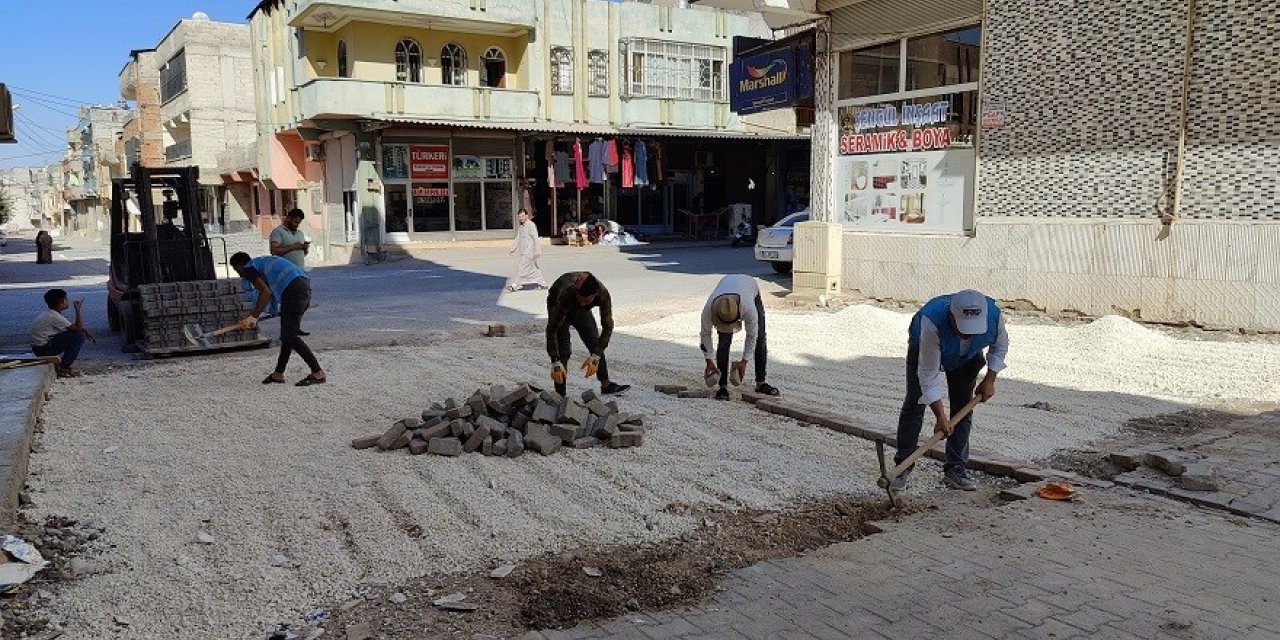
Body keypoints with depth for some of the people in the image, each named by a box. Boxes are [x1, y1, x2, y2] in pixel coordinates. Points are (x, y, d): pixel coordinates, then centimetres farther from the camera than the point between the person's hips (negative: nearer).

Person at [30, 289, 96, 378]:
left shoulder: (50, 314, 10)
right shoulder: (54, 317, -20)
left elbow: (72, 326, 17)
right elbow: (78, 328, -21)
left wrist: (85, 330, 3)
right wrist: (78, 310, -17)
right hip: (44, 349, -10)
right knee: (79, 336, -14)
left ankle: (63, 366, 12)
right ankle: (62, 369, -10)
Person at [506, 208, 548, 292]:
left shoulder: (531, 225, -12)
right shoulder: (521, 227, 14)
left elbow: (535, 239, -14)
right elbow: (517, 239, 18)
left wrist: (537, 251, -16)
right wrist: (512, 249, 12)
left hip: (529, 251, -9)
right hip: (523, 252, 9)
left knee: (522, 267, -10)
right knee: (533, 268, 12)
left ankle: (515, 285, -8)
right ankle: (543, 283, 20)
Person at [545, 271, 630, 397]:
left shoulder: (603, 294, -36)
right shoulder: (565, 294, -45)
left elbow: (608, 327, -29)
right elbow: (552, 329, -41)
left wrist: (595, 356, -34)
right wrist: (555, 363, -44)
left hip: (581, 311, 4)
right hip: (558, 307, -4)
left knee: (595, 343, 5)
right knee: (563, 351, -15)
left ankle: (606, 384, 21)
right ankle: (560, 395, -11)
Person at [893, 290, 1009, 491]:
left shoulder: (994, 316, -35)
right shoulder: (932, 322, -46)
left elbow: (1000, 346, -8)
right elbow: (929, 374, -38)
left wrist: (990, 379, -12)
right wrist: (940, 417, -38)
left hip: (967, 357, 3)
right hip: (923, 348, -3)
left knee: (963, 406, -4)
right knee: (914, 404, -8)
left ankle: (955, 468, 3)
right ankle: (902, 466, 1)